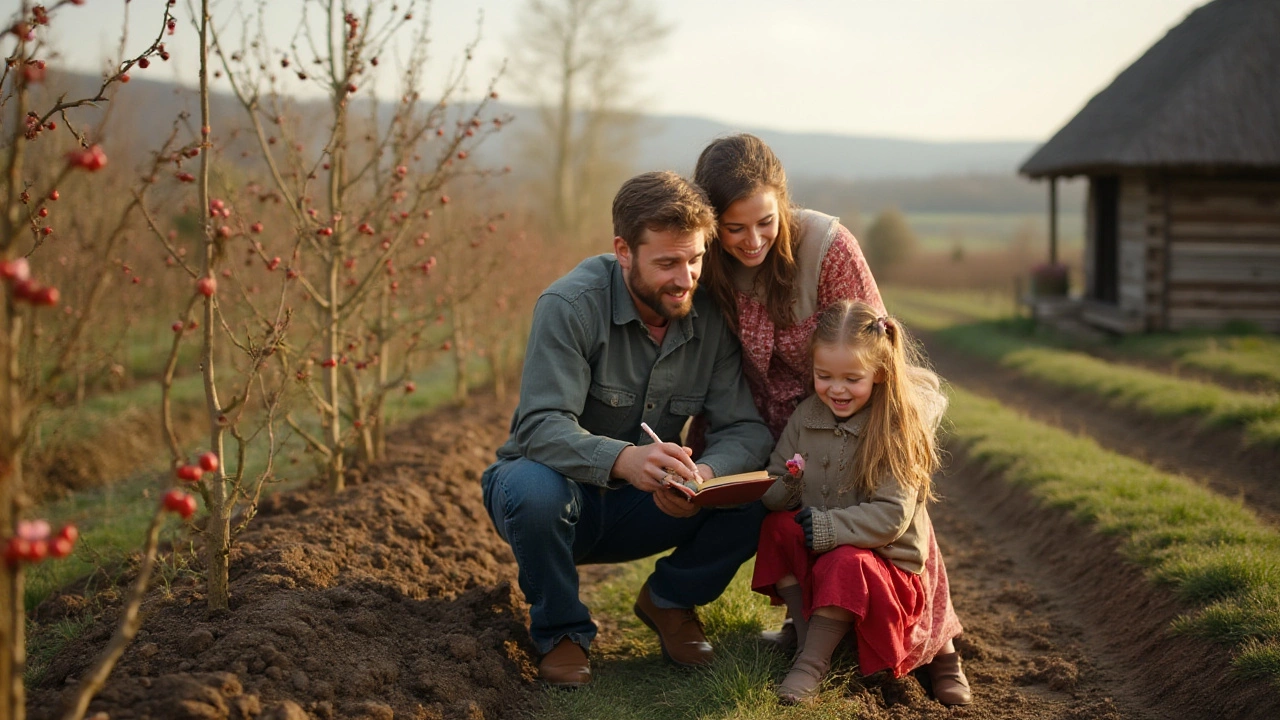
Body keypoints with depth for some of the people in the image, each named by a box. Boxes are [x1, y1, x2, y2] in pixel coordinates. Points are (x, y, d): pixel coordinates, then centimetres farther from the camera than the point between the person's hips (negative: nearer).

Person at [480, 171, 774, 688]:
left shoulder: (711, 316, -8)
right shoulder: (571, 305, -23)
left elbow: (746, 428, -13)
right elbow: (540, 427, -32)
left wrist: (705, 474, -37)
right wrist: (622, 459, -53)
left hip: (645, 508, 4)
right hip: (564, 493, -3)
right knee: (534, 487, -38)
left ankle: (669, 601, 8)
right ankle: (561, 631, -9)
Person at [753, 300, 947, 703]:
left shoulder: (899, 428, -13)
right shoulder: (806, 416, 2)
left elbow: (891, 516, -19)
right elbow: (773, 495, 3)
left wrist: (830, 528, -29)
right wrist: (785, 488, -21)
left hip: (883, 561, -5)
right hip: (812, 558, 5)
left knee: (846, 562, -35)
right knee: (778, 527, -21)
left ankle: (813, 663, -21)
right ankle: (805, 637, -15)